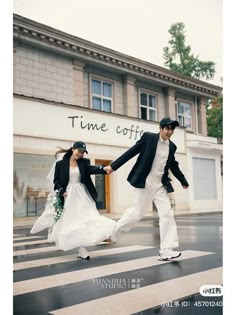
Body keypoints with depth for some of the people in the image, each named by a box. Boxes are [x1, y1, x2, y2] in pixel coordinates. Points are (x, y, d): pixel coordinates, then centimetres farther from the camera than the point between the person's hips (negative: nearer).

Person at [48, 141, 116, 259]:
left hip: (82, 194, 2)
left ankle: (82, 248, 3)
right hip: (68, 195, -2)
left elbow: (92, 168, -16)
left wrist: (104, 169, -35)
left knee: (84, 219, -4)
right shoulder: (61, 163, -1)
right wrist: (61, 191, -13)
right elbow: (56, 180, 3)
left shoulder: (84, 162, 4)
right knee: (70, 220, -1)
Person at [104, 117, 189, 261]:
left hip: (161, 185, 5)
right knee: (137, 212, 3)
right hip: (145, 183, -5)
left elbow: (173, 165, 22)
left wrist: (184, 181, 32)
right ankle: (117, 228, 31)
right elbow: (131, 152, -6)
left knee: (167, 214, -5)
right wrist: (113, 166, -7)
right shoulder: (149, 137, -7)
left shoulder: (172, 146, 8)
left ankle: (166, 250, -1)